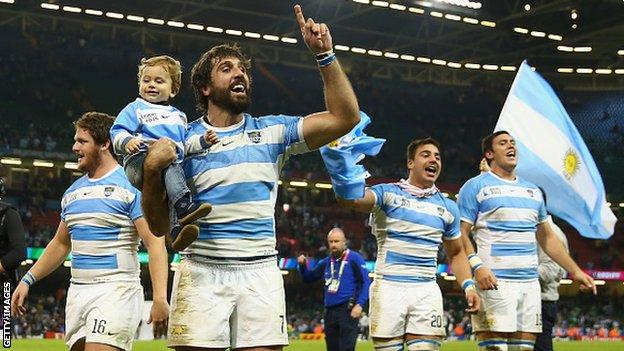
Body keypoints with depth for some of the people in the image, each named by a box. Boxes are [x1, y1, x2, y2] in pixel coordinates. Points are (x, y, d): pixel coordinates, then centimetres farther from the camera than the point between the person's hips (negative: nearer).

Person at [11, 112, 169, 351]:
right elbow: (61, 243, 27)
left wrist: (160, 298, -21)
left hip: (116, 289, -7)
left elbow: (155, 244, -12)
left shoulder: (130, 186, -7)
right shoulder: (72, 192, 16)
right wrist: (27, 280, 20)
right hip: (77, 292, 7)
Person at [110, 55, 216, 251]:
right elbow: (117, 132, 4)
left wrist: (202, 141, 13)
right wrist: (127, 141, -19)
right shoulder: (135, 109, 16)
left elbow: (186, 145, 32)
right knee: (169, 165, -37)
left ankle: (175, 231, -43)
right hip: (139, 163, -5)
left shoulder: (178, 116, 33)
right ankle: (183, 205, -50)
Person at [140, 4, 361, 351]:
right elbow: (159, 226, 3)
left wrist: (324, 55, -5)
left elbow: (345, 117, 1)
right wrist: (151, 171, -13)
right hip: (202, 272, -1)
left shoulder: (271, 131, 10)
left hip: (261, 272, 2)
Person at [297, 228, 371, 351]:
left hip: (348, 311, -7)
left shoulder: (354, 259, -3)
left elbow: (366, 283, -7)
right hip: (329, 312, 7)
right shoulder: (326, 262, 16)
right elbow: (308, 278, 26)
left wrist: (360, 304, -17)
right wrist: (302, 265, 6)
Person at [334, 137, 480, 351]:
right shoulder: (388, 193, 3)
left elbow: (456, 253, 24)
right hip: (388, 287, -3)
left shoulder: (448, 208, 16)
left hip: (427, 291, 3)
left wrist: (468, 285, 7)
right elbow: (348, 199, -15)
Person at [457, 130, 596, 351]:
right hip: (494, 282, -6)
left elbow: (546, 237, 26)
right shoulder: (476, 187, 2)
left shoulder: (533, 191, 21)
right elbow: (461, 233, -5)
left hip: (530, 282, 6)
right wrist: (477, 266, -20)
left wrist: (575, 271, 21)